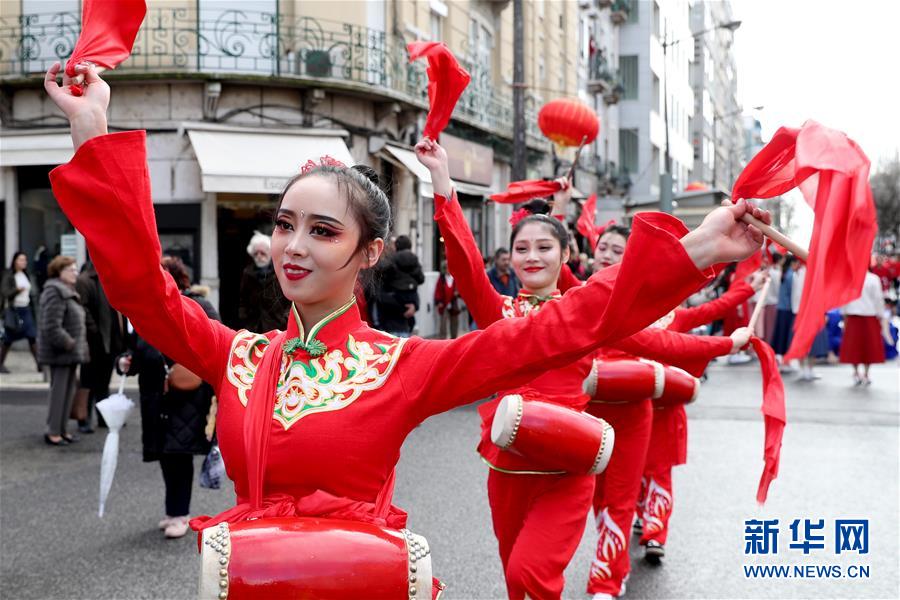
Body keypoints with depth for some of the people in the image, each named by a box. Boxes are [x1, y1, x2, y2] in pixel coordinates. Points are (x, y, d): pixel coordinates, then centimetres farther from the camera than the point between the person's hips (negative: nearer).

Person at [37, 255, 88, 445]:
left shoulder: (69, 291, 17)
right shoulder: (54, 292, -16)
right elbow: (52, 326, -23)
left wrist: (76, 345, 13)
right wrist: (68, 344, -19)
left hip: (71, 351, 10)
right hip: (60, 352, -10)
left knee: (69, 391, 12)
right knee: (59, 391, -5)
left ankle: (62, 429, 19)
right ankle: (53, 432, 2)